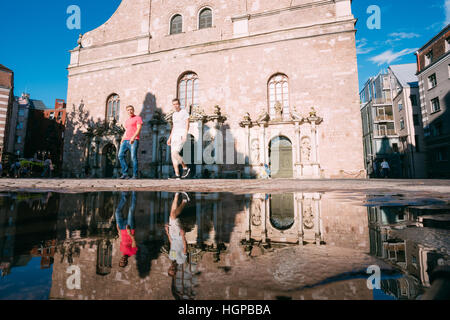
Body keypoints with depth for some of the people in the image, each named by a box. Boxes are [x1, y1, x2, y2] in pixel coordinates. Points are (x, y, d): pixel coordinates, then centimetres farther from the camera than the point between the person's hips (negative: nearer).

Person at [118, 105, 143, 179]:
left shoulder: (138, 118, 6)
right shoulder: (127, 121, 29)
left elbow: (139, 129, -7)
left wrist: (133, 137, -21)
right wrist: (122, 140, 14)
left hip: (134, 140, -7)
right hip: (125, 141, 7)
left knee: (133, 157, -12)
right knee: (120, 155, -7)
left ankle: (135, 175, -7)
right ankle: (125, 173, -4)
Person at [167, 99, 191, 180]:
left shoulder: (184, 112, -1)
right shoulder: (174, 114, 21)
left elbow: (187, 124, -10)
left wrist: (185, 134, -24)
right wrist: (170, 138, 21)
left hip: (181, 135, -8)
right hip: (174, 136, 8)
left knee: (175, 153, -21)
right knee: (173, 155, 0)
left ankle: (185, 167, -3)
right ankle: (177, 175, 4)